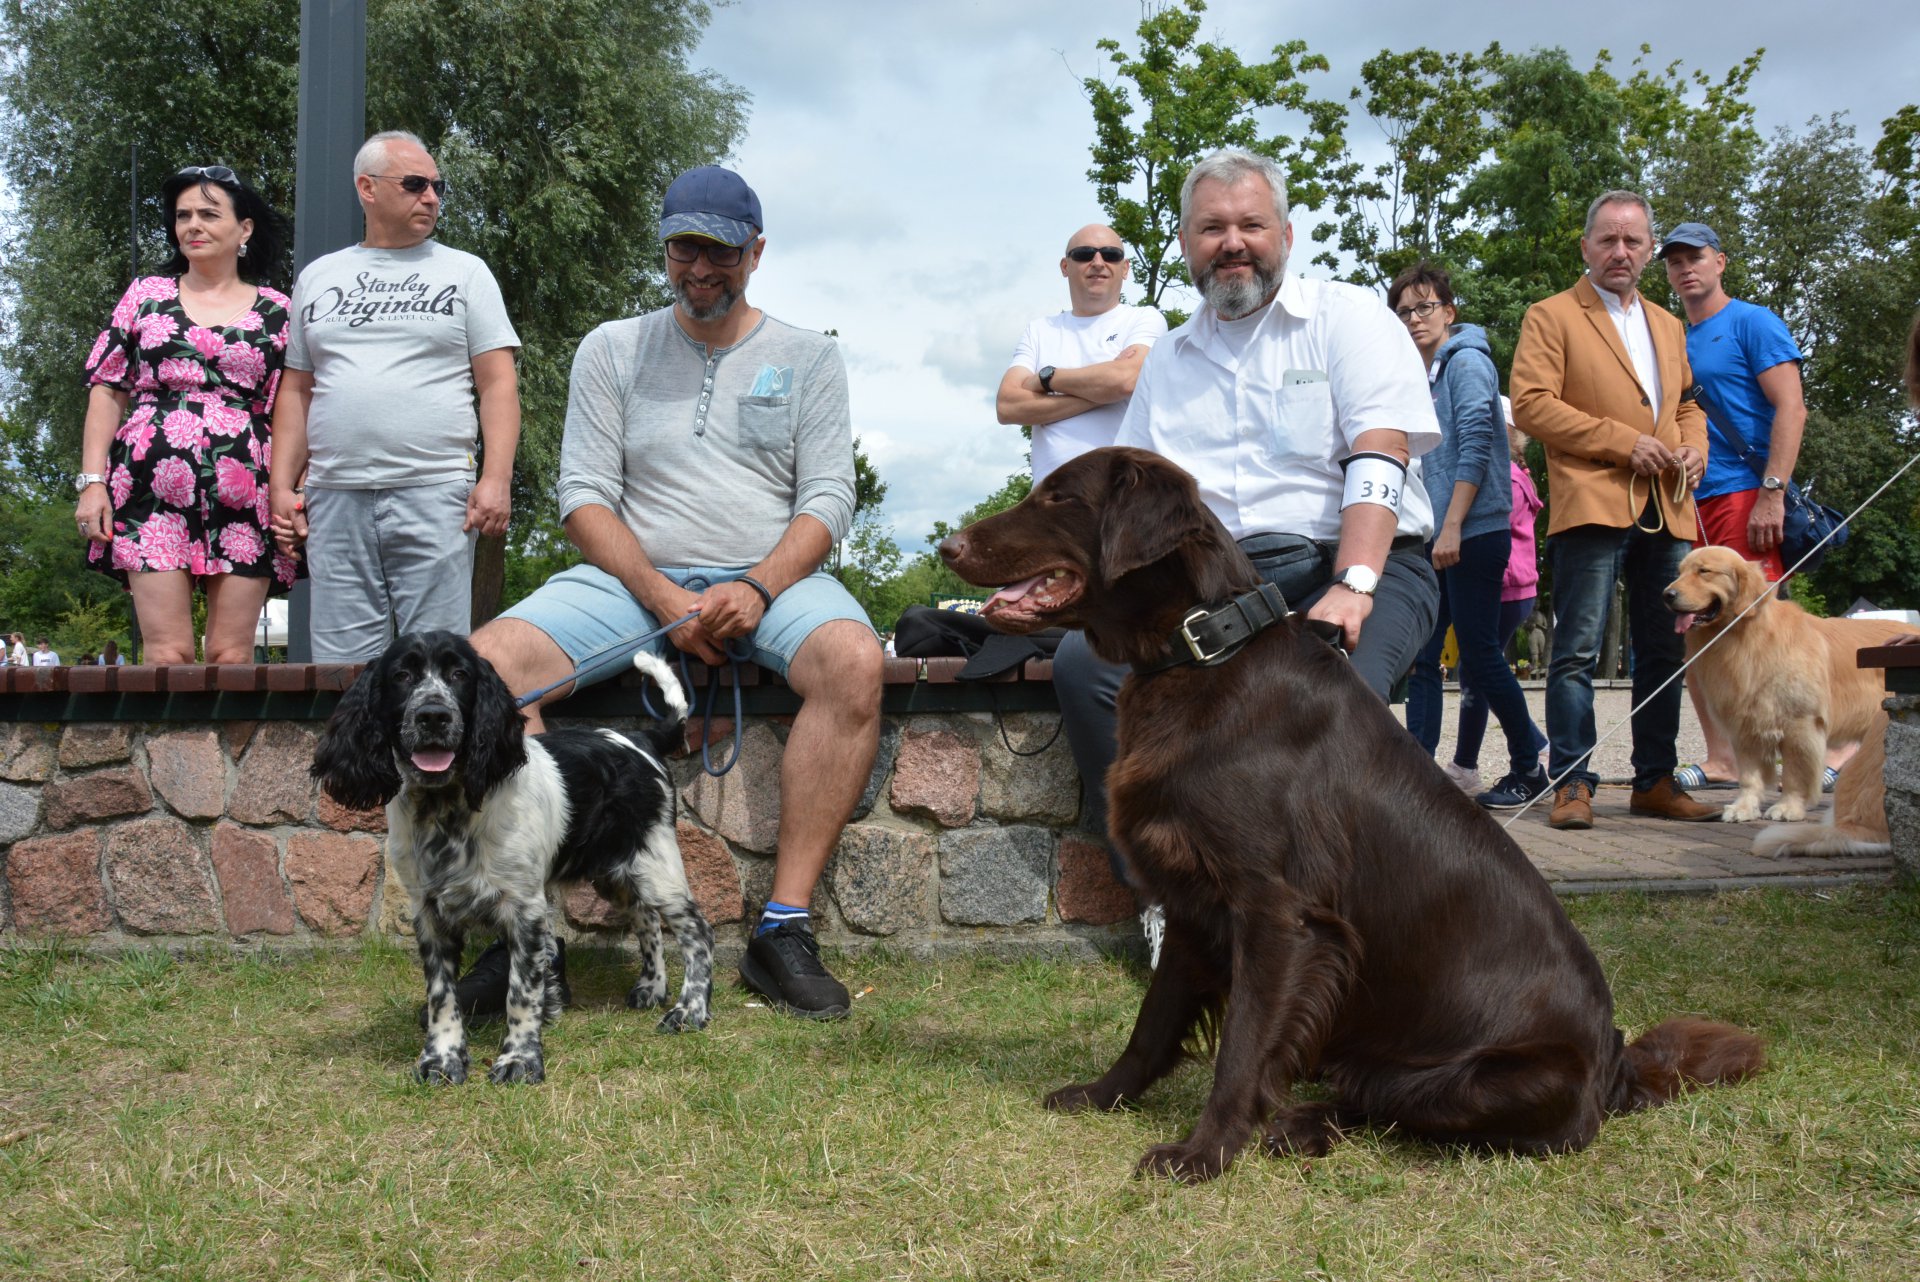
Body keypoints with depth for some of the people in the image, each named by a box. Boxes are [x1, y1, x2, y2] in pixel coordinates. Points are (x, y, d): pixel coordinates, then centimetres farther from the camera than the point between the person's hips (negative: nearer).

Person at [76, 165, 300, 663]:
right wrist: (92, 481, 2)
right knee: (168, 652, -7)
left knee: (231, 654, -1)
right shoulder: (144, 296, 14)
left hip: (243, 496, 0)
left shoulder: (275, 313, 10)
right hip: (153, 490, 0)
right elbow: (107, 393, 12)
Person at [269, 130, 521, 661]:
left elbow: (498, 384, 2)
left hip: (435, 496, -2)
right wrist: (282, 486, 7)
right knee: (341, 663, 1)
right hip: (335, 499, 3)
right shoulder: (318, 278, 18)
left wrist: (496, 479, -10)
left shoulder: (465, 273, 10)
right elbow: (297, 390, 18)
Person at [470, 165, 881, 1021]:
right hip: (634, 576, 1)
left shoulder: (807, 357, 12)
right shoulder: (612, 349, 14)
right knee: (489, 659, -26)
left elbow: (827, 500, 3)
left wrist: (756, 590, -16)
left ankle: (785, 928, -31)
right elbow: (584, 496, 4)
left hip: (770, 575, -1)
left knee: (854, 661, -35)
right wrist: (664, 598, -12)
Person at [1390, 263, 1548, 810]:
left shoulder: (1467, 363, -6)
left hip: (1474, 535, -8)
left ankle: (1528, 769, 12)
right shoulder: (1418, 379, 17)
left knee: (1480, 658, -3)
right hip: (1431, 539, 8)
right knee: (1421, 658, 3)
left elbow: (1476, 446, -16)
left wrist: (1452, 528, -20)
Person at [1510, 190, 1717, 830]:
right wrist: (1623, 442, -13)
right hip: (1592, 505, -6)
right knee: (1577, 651, -9)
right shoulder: (1551, 316, 2)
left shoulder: (1667, 326, 23)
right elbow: (1531, 403, -9)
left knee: (1664, 653, 8)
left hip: (1667, 510, 7)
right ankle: (1571, 783, -4)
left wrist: (1694, 448, 6)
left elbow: (1688, 404, 30)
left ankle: (1655, 782, 16)